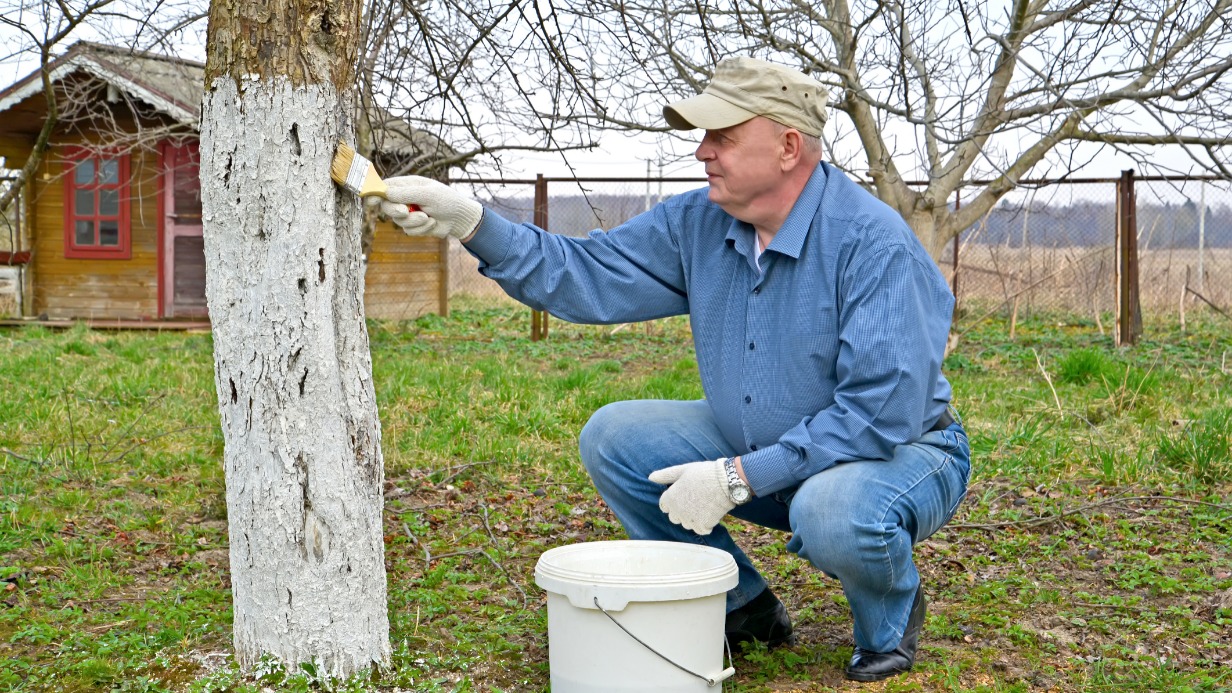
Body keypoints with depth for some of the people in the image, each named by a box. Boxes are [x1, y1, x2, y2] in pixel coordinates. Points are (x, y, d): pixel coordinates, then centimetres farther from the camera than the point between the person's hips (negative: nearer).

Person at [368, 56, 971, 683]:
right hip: (755, 448, 7)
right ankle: (744, 607, 7)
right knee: (611, 438, -6)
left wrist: (739, 478, -29)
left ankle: (891, 616, -1)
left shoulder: (873, 242, -27)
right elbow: (588, 276, -4)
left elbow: (883, 411, -31)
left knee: (834, 514, -40)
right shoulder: (698, 223, -5)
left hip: (902, 450, -6)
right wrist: (470, 223, -17)